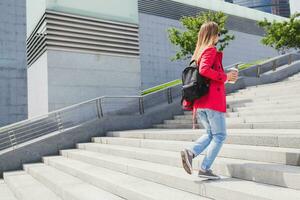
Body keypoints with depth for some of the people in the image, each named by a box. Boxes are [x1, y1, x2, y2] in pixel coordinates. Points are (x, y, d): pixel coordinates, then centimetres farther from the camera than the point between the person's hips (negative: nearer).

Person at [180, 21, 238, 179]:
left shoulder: (199, 52, 20)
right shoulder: (211, 50, -6)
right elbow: (204, 69, -24)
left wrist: (225, 78, 21)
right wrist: (224, 77, -14)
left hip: (199, 102, 8)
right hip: (213, 101, -8)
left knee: (211, 134, 19)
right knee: (220, 136, 3)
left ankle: (190, 152, -1)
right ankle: (205, 169, 1)